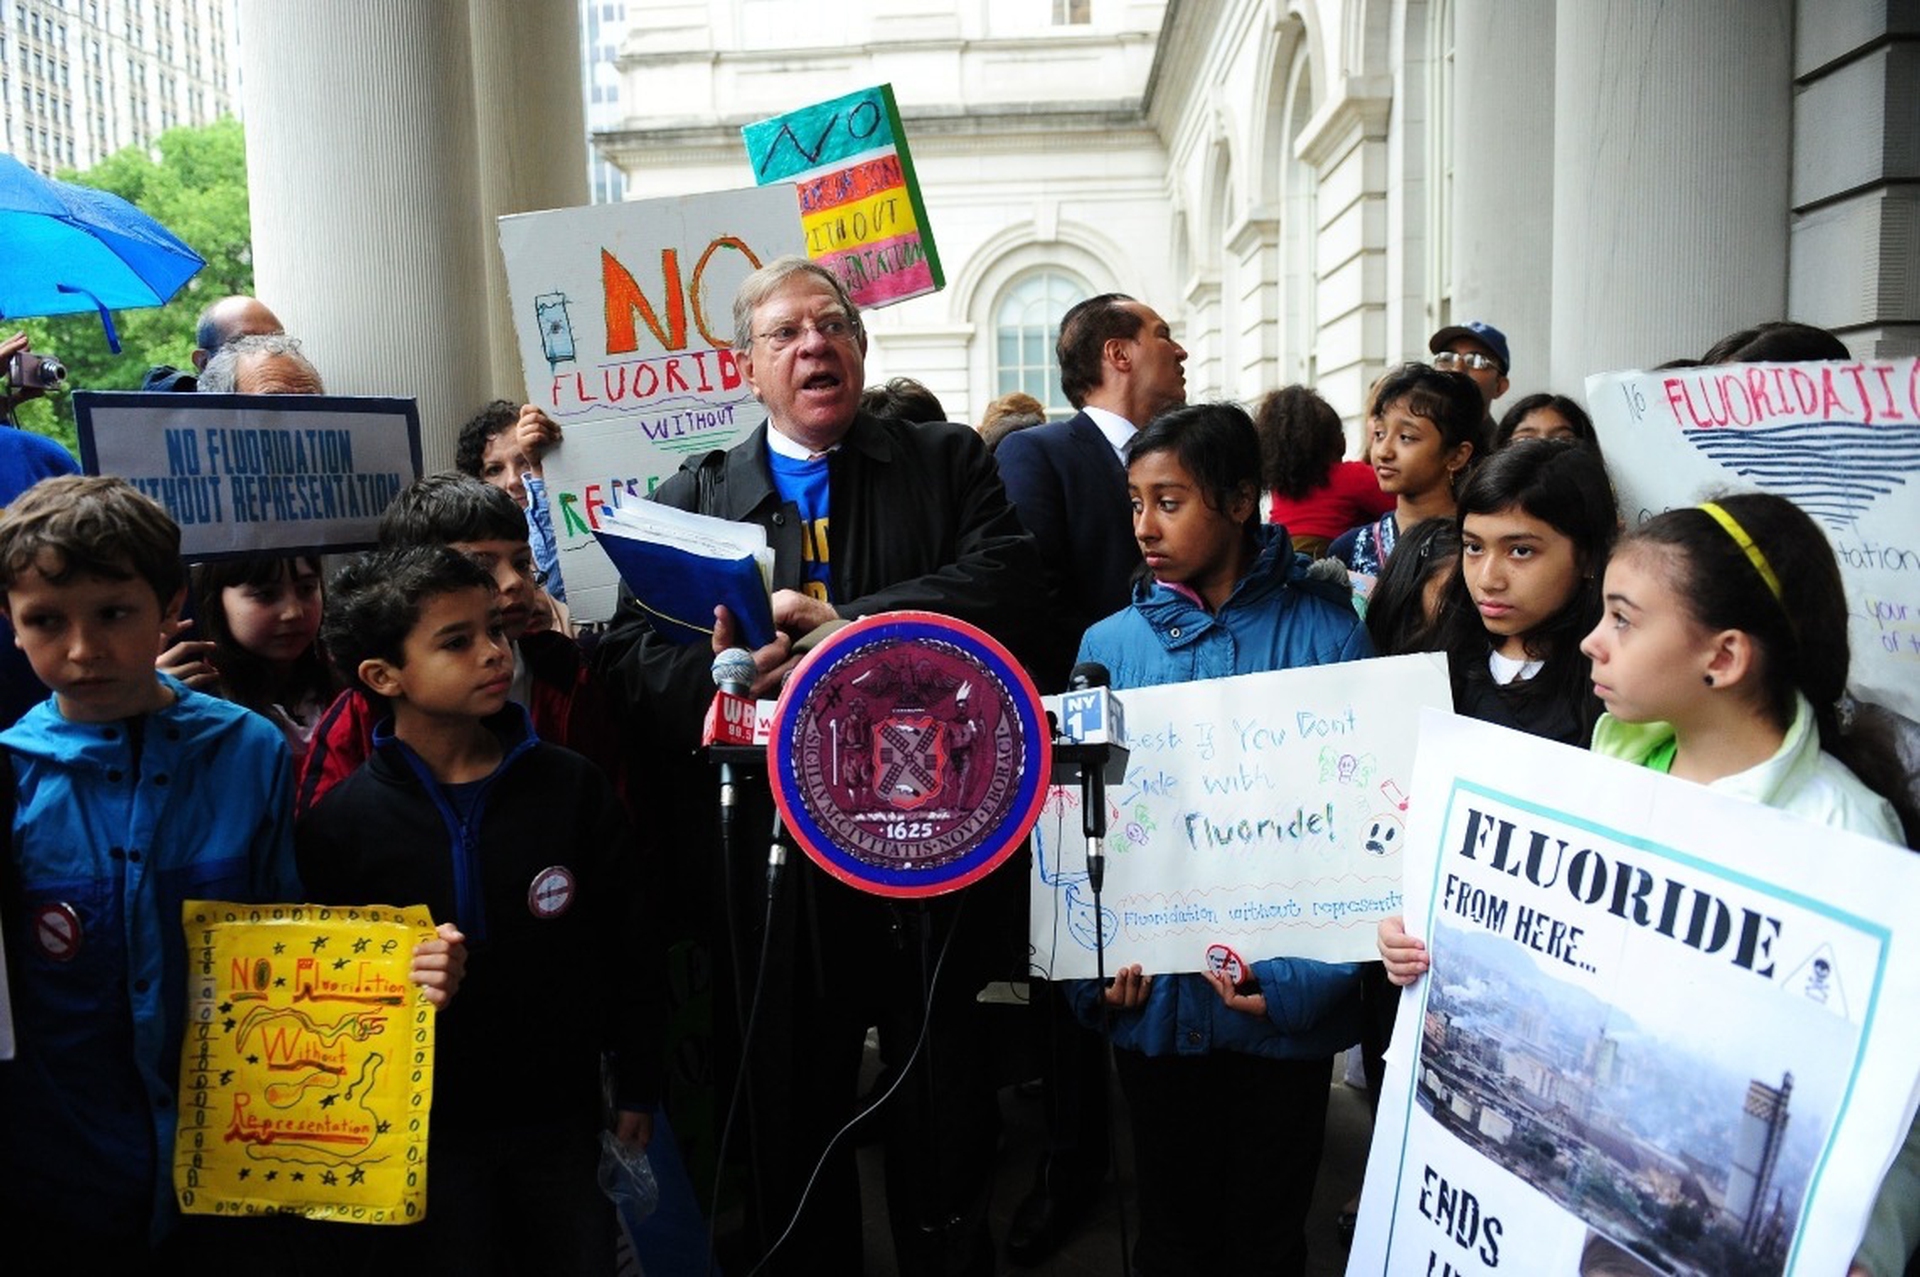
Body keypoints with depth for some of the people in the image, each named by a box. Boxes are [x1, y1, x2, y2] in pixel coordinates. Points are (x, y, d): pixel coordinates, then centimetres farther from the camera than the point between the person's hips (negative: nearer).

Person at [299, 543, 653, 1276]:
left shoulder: (572, 787, -8)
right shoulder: (338, 823, -12)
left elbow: (622, 947, -1)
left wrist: (637, 1088, 2)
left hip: (563, 1117, 2)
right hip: (421, 1133, -1)